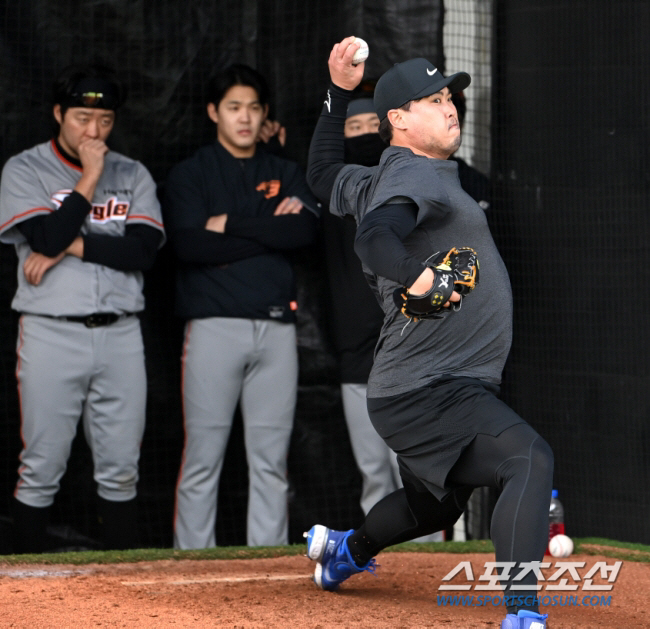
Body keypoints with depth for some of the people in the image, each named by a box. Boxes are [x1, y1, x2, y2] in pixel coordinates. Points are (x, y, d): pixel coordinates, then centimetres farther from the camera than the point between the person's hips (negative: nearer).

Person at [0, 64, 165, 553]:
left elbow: (144, 249, -2)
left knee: (121, 470, 5)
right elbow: (48, 238, -13)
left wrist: (73, 247, -9)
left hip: (120, 335, 3)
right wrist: (89, 178, -9)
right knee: (42, 467, -3)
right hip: (51, 333, -3)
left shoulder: (133, 175, 11)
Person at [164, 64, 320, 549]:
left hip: (277, 327, 3)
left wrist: (231, 225, -7)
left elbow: (307, 229, -3)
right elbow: (192, 244, -10)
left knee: (272, 459, 4)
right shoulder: (190, 175, 7)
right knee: (203, 456, -5)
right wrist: (271, 232, -6)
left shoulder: (286, 174, 17)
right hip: (214, 325, -3)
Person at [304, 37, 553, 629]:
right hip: (427, 395, -11)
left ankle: (346, 549, 57)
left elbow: (324, 172, 35)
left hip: (419, 392, 11)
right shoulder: (416, 175, -13)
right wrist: (420, 279, -44)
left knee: (435, 505, 32)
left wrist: (339, 95, 32)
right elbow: (373, 238, -32)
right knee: (529, 459, -30)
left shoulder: (376, 179, 17)